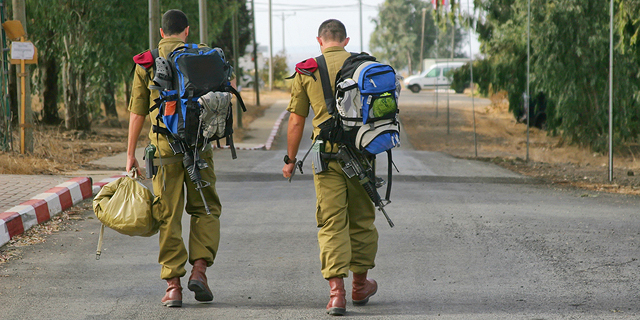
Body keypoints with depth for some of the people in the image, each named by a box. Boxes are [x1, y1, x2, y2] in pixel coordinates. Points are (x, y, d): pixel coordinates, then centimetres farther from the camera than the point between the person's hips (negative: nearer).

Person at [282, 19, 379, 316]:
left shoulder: (306, 72, 3)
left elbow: (296, 122, 5)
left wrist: (290, 159, 15)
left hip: (326, 154, -1)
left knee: (332, 222, -1)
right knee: (361, 219, 15)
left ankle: (336, 291, -12)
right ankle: (360, 285, 28)